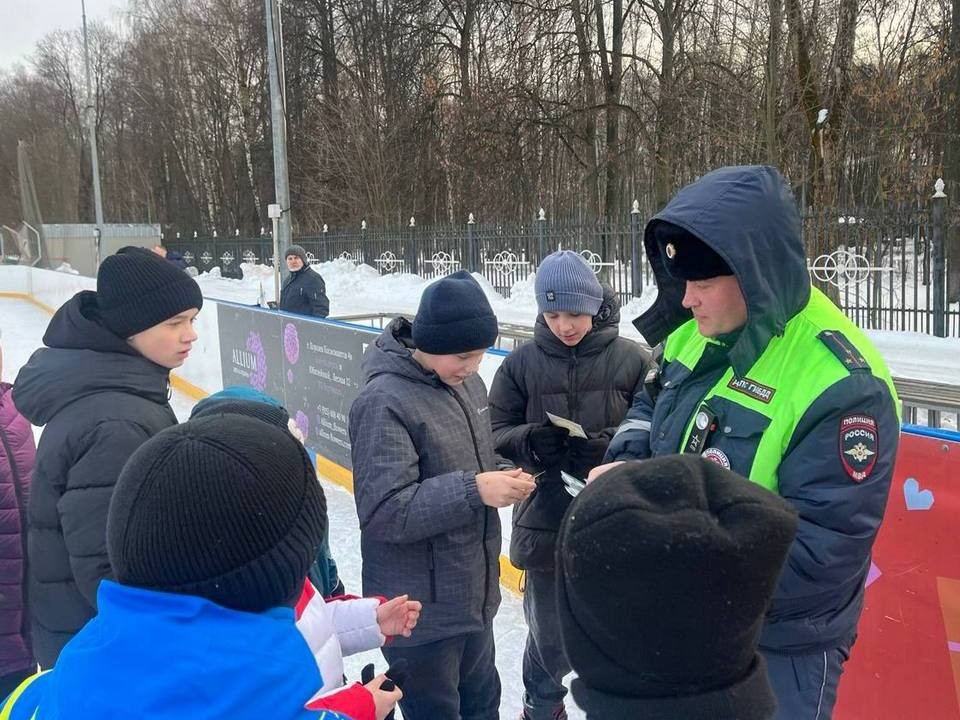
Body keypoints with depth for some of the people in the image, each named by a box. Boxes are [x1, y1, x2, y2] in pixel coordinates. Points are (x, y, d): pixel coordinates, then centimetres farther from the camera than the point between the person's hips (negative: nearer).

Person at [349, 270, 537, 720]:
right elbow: (384, 511, -26)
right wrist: (473, 490, -29)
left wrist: (502, 477, -6)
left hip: (474, 594, 7)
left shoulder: (466, 382, 2)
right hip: (420, 609, -7)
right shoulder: (385, 401, -23)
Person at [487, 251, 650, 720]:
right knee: (547, 626, 19)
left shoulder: (631, 359, -8)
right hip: (545, 518, 2)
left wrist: (609, 447, -23)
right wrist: (531, 440, -19)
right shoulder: (522, 361, -3)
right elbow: (496, 432, 0)